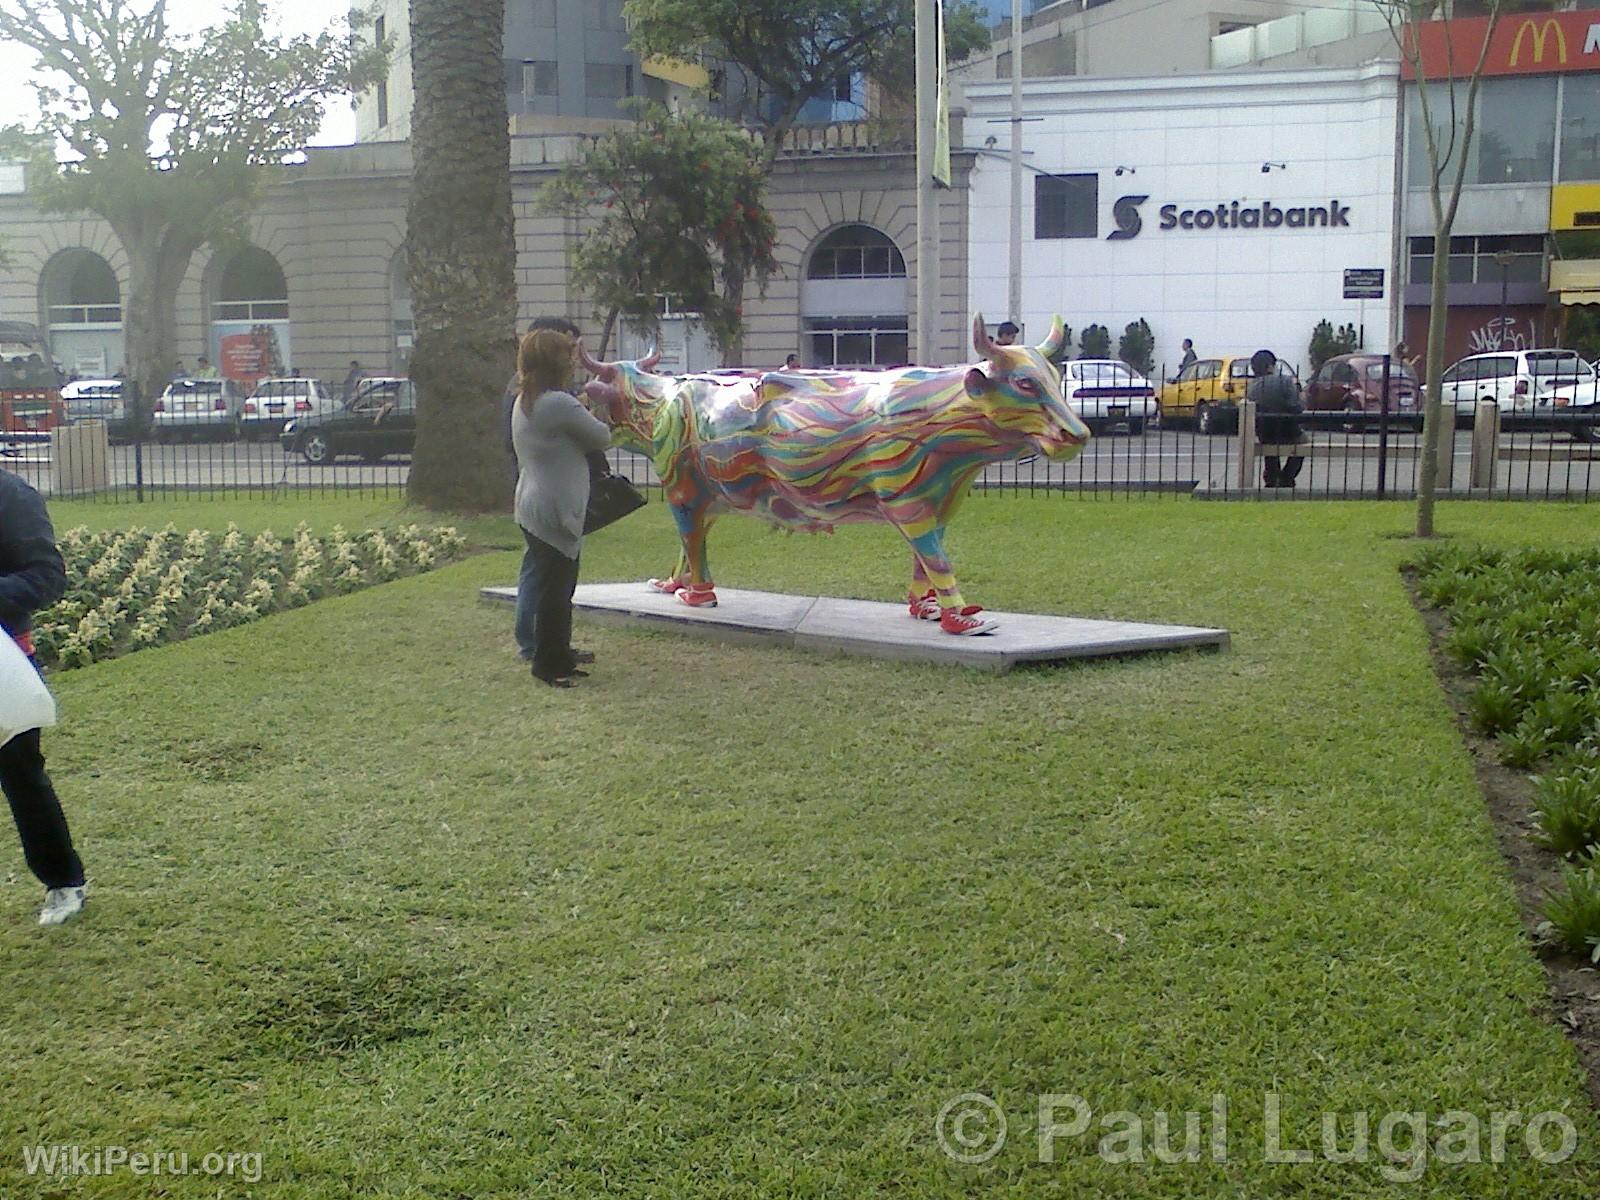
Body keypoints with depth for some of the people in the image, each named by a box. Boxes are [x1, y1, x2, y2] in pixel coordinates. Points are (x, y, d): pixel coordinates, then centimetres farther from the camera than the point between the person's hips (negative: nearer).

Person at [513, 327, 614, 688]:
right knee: (555, 591, -1)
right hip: (554, 512, -10)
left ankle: (559, 658, 26)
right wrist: (593, 422, 12)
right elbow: (602, 437, -7)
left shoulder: (523, 403, 12)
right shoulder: (560, 404, -18)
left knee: (557, 587, 17)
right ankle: (549, 665, 6)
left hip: (532, 506, 10)